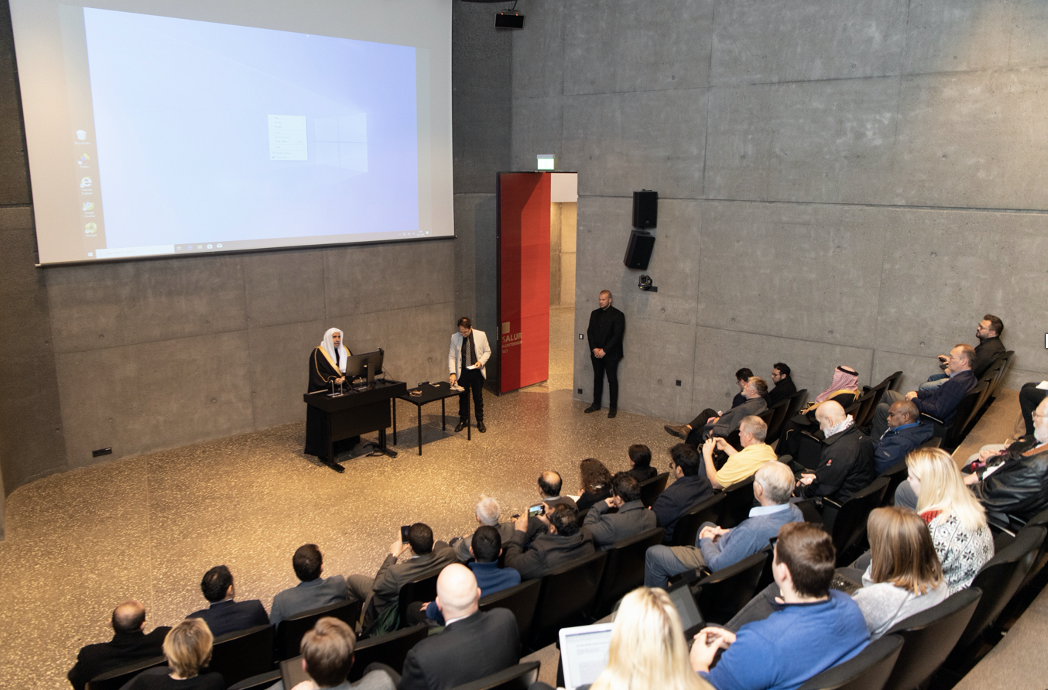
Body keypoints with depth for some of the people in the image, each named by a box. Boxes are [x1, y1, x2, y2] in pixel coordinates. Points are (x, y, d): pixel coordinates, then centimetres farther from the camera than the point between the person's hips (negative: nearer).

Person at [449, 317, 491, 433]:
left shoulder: (481, 335, -9)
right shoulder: (455, 337, -7)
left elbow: (487, 351, 3)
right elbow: (452, 356, -4)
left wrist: (481, 361, -16)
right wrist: (452, 373, -14)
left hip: (477, 371, -1)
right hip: (462, 372, 1)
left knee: (478, 397, 9)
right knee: (463, 397, 11)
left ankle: (480, 421, 23)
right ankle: (463, 420, 27)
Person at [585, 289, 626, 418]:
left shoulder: (617, 315, -9)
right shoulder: (595, 314, 9)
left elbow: (617, 335, -14)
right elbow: (590, 332, 7)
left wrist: (604, 350, -17)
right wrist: (594, 348, -8)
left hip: (611, 354, -5)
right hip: (596, 353, 5)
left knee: (612, 380, 1)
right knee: (597, 378, 14)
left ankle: (613, 407, 8)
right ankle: (596, 404, 25)